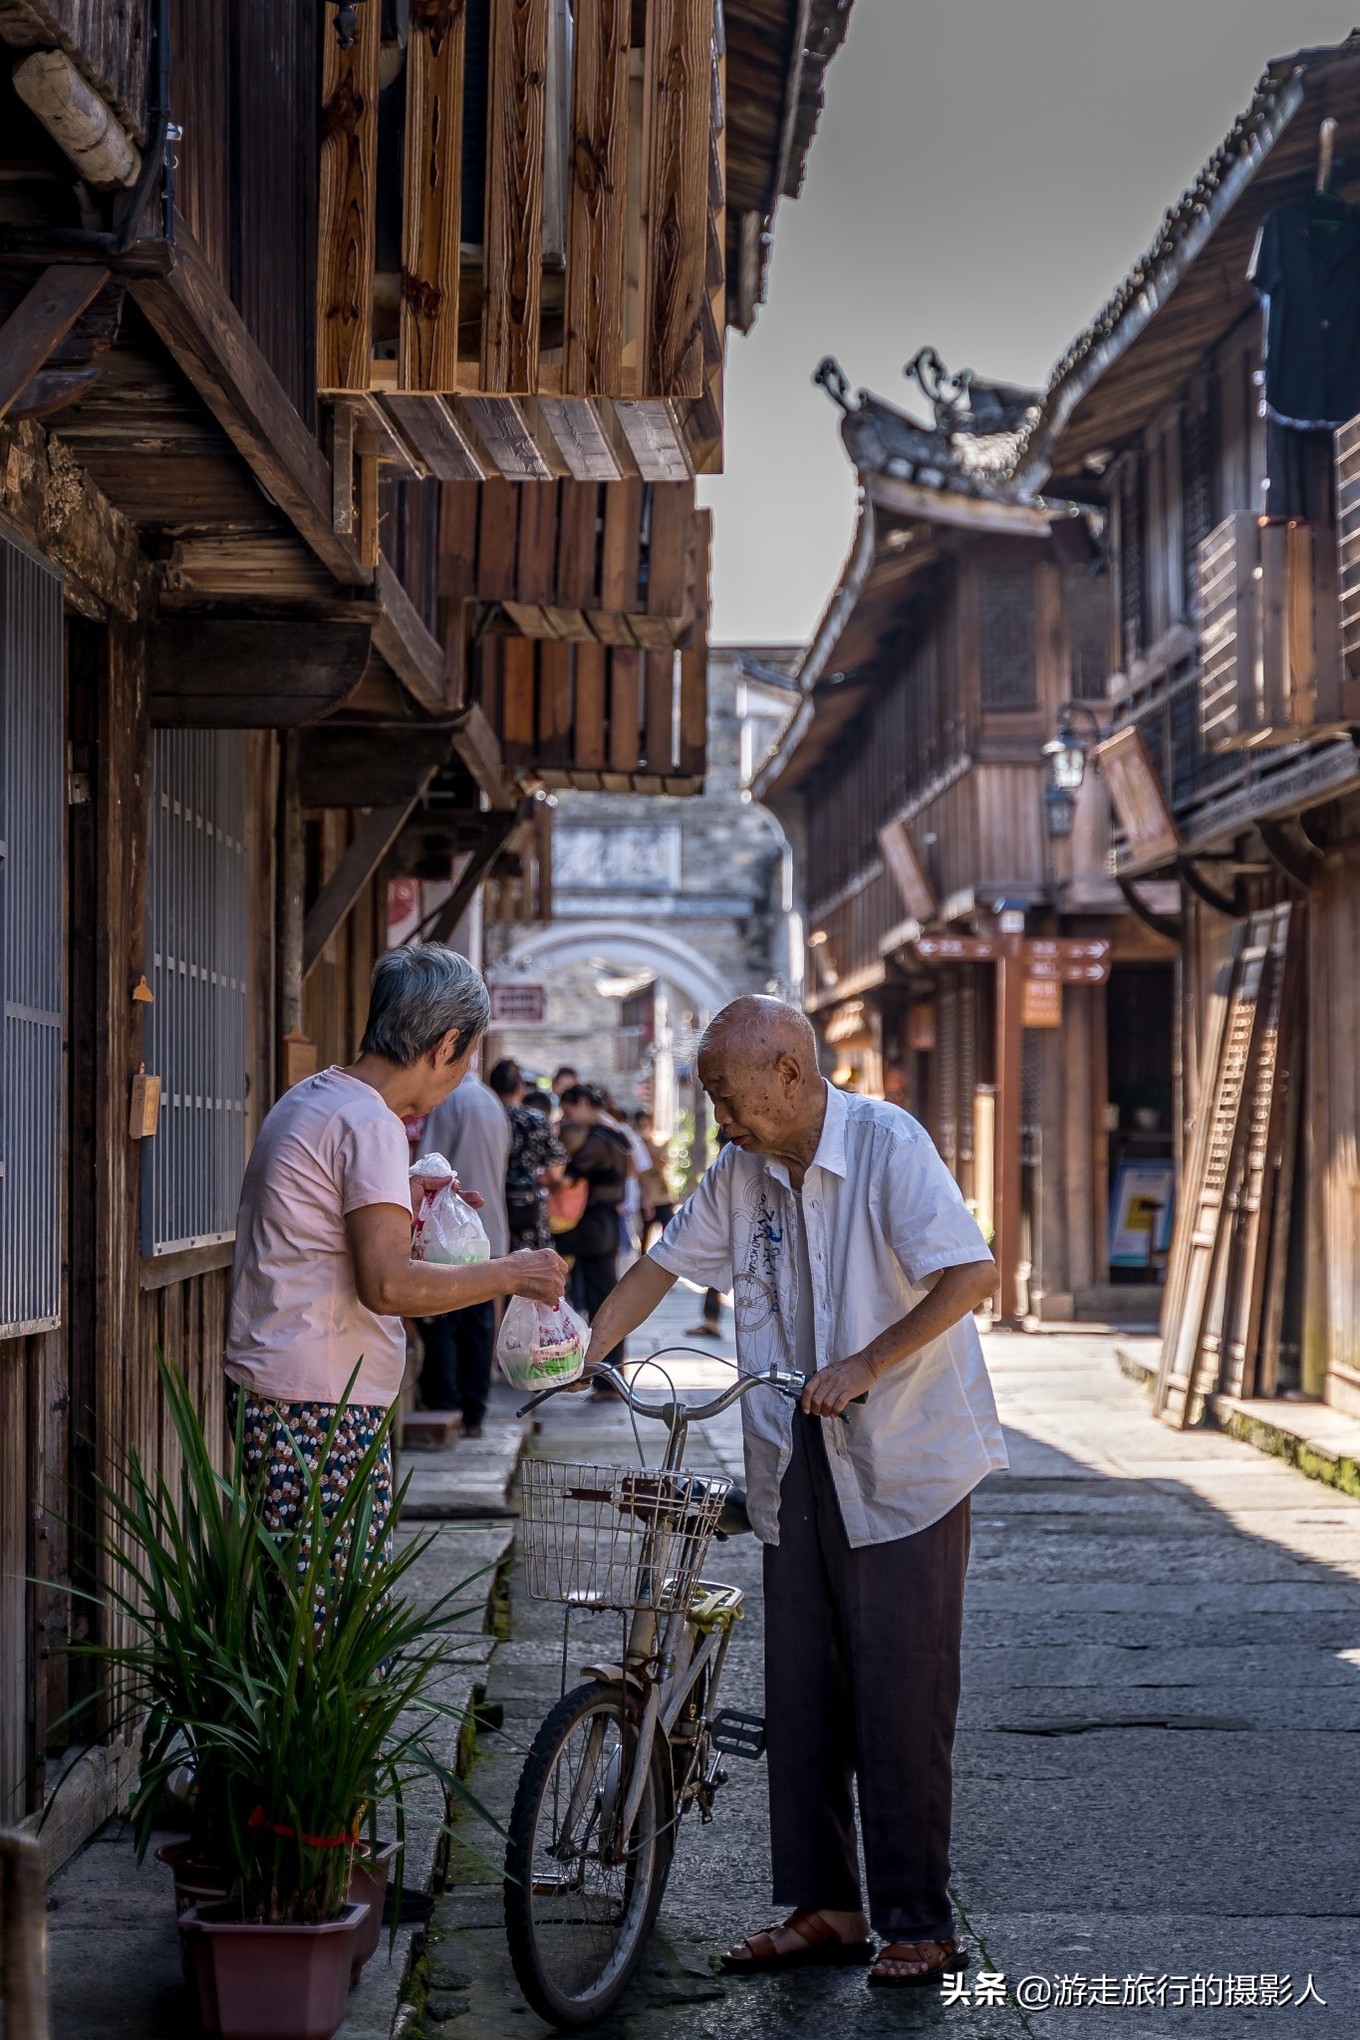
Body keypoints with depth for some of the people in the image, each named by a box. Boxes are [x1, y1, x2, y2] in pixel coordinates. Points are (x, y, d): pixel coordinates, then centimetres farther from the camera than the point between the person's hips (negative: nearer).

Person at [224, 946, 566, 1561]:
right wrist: (511, 1275, -12)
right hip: (320, 1408, -10)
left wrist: (399, 1202, 28)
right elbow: (388, 1285, -22)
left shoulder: (309, 1098, 15)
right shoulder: (369, 1123, -15)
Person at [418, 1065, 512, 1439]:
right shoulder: (492, 1103, 15)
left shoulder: (450, 1099, -10)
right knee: (479, 1326, 8)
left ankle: (443, 1408, -6)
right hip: (491, 1236, 8)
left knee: (441, 1324, -3)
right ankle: (473, 1414, 9)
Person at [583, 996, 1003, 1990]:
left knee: (900, 1702, -4)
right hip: (798, 1469, 6)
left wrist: (866, 1364, -25)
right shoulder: (741, 1172, 7)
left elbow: (972, 1274, -21)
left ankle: (919, 1926, 6)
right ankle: (823, 1908, 18)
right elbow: (666, 1262, 18)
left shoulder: (888, 1144, -13)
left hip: (901, 1468, -6)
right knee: (800, 1698, 8)